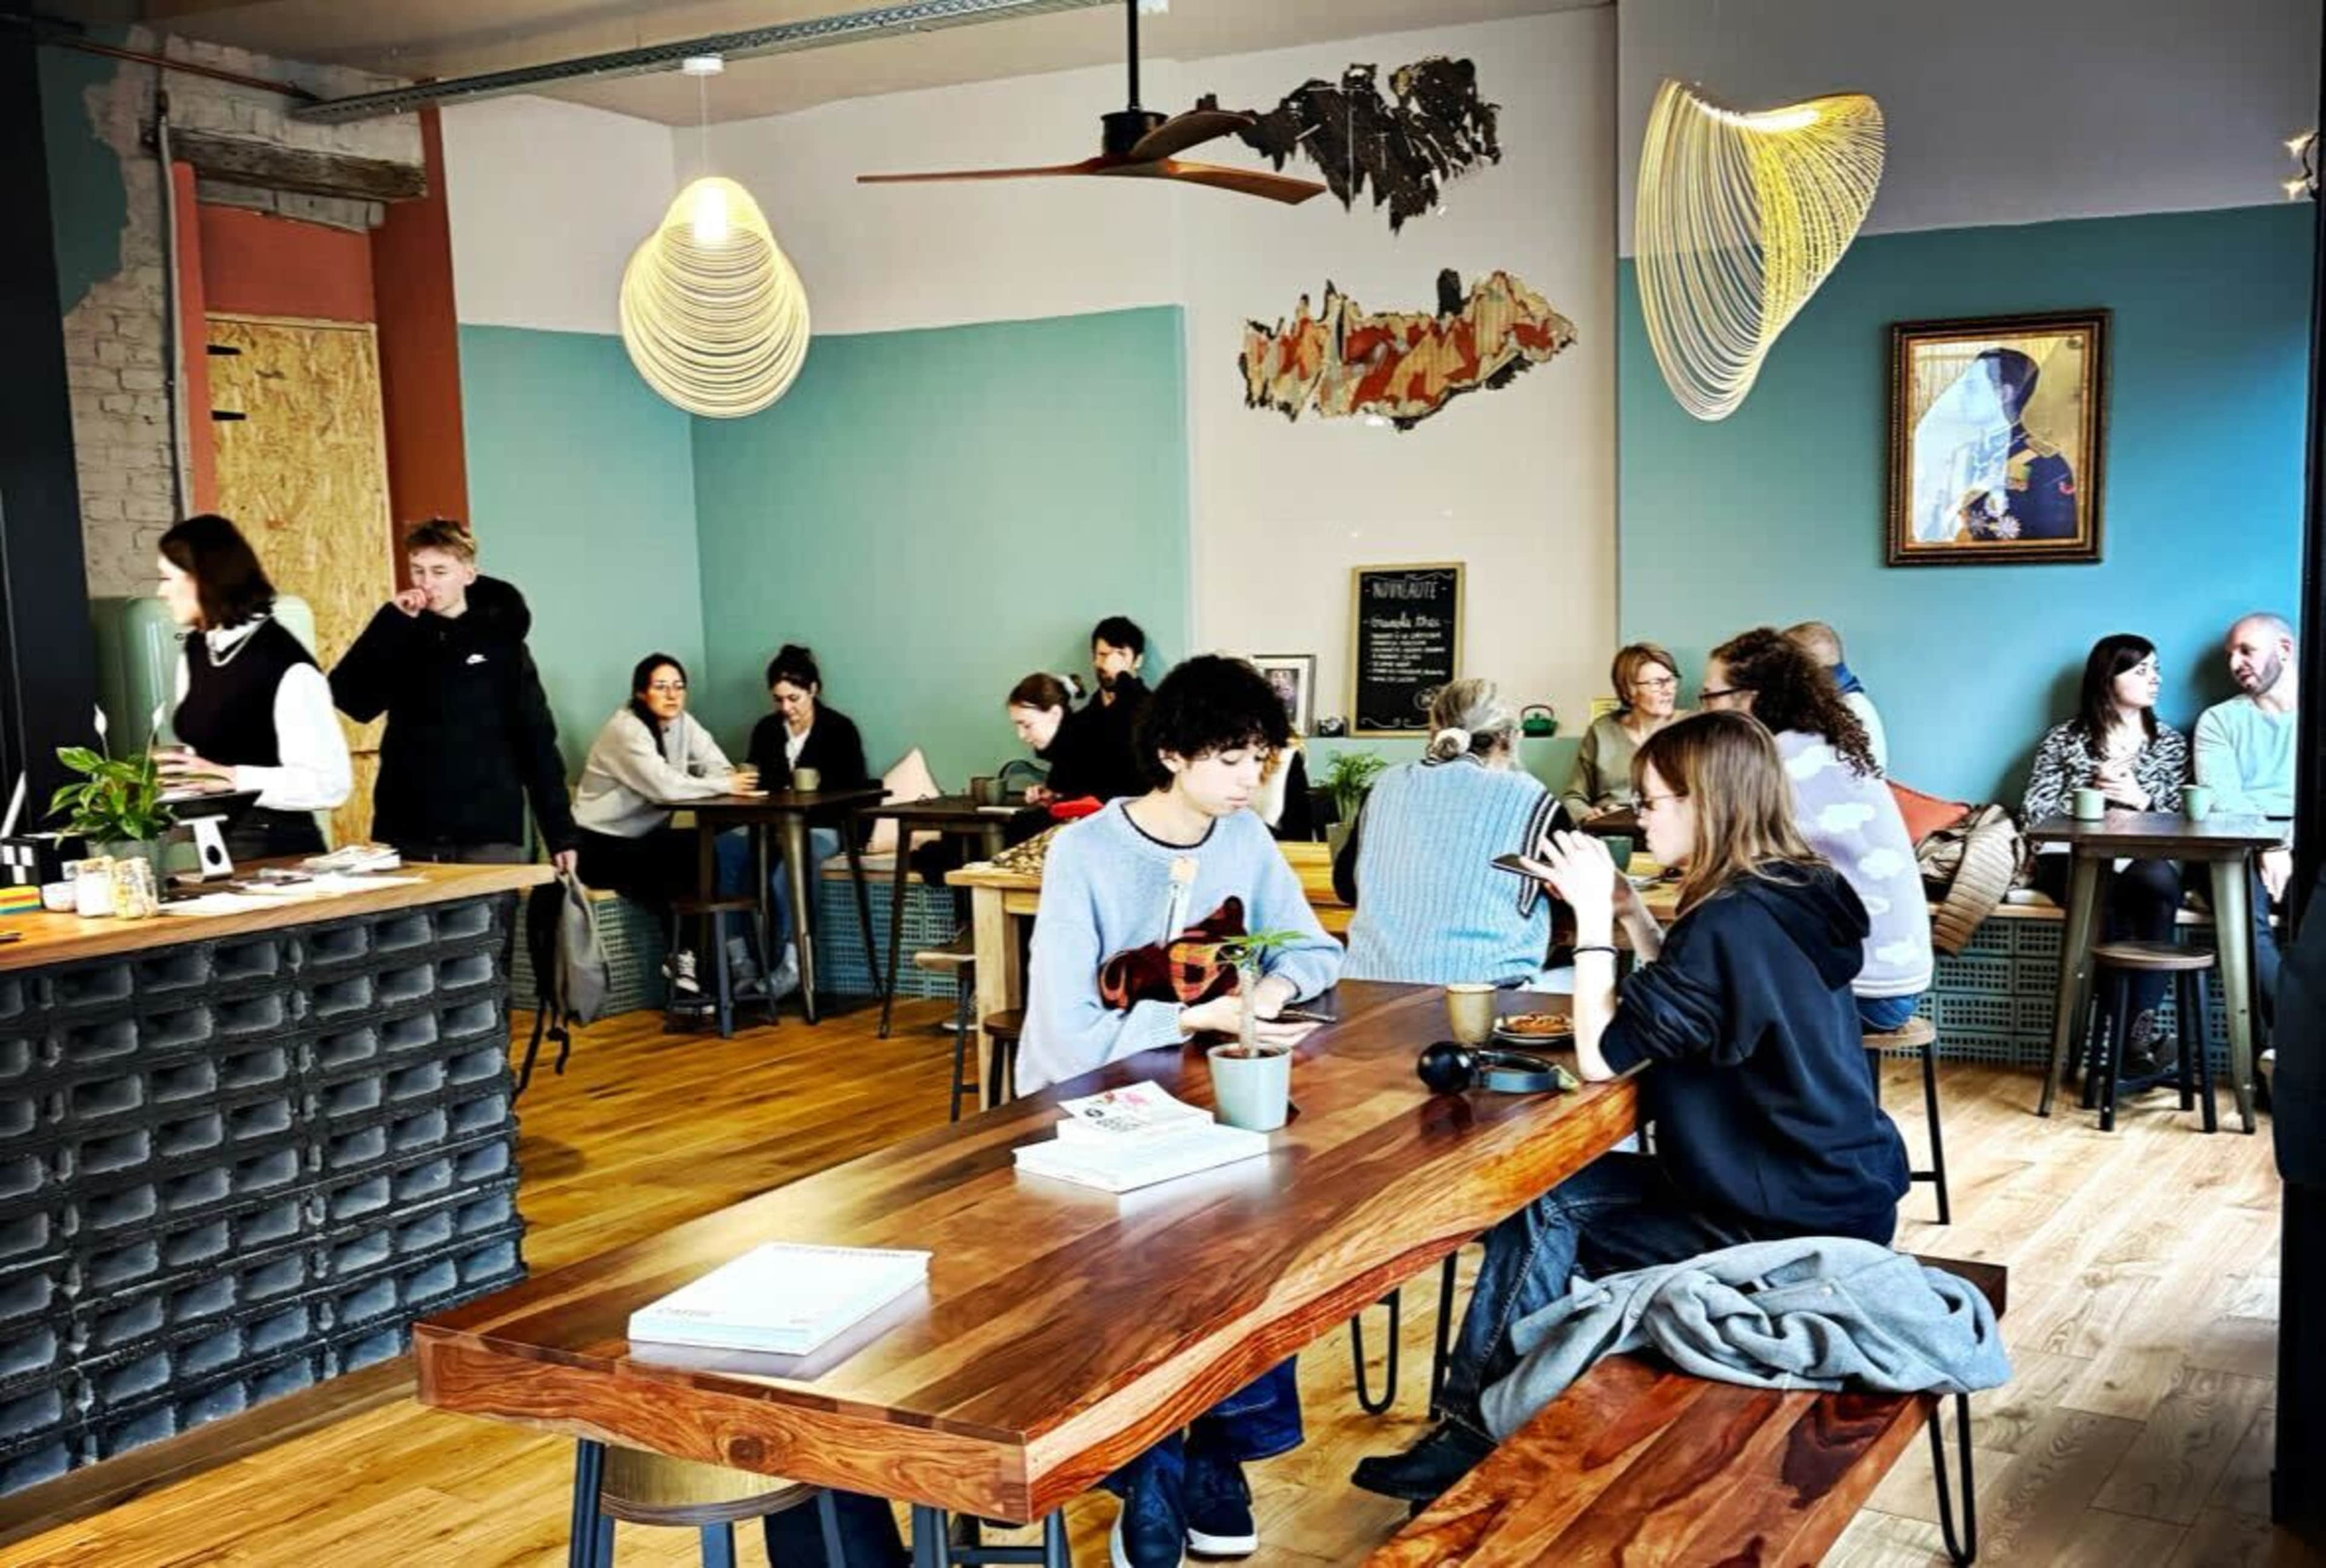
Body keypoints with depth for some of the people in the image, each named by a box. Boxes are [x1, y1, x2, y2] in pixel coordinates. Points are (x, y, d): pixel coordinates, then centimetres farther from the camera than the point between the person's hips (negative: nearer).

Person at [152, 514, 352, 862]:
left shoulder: (287, 668, -18)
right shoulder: (193, 651, 7)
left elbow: (331, 783, -22)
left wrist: (230, 779, -24)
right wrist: (168, 767, 0)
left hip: (278, 850, -7)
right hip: (213, 846, 7)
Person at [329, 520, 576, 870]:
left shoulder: (499, 638, 3)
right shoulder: (400, 637, 9)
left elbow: (536, 740, 1)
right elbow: (353, 702, -8)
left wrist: (561, 834, -3)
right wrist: (392, 622, -11)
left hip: (489, 837, -2)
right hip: (406, 836, 2)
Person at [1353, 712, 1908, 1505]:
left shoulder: (1732, 923, -23)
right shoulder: (1789, 895, 6)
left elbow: (1601, 1054, -22)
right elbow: (1671, 1007, 18)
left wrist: (1594, 915, -15)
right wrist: (1626, 910, 8)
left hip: (1794, 1228, -9)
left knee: (1549, 1213, -2)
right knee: (1545, 1193, 4)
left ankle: (1476, 1433, 14)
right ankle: (1477, 1424, 8)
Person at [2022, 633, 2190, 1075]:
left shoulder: (2169, 742, 19)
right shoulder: (2063, 739, 12)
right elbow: (2032, 813, 6)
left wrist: (2141, 799, -6)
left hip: (2145, 862, 2)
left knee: (2159, 881, -37)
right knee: (2105, 894, -39)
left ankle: (2135, 1034, -36)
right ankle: (2138, 1034, -33)